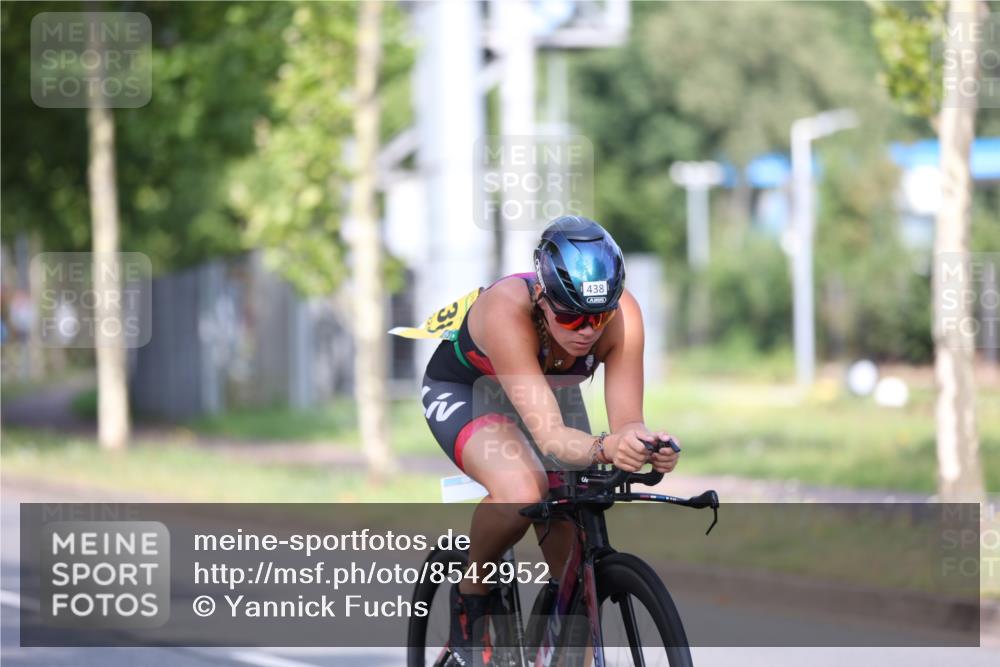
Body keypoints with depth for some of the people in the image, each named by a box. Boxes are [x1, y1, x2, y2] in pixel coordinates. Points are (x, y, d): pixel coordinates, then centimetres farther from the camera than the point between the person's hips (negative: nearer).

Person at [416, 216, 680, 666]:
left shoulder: (622, 316, -32)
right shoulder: (506, 310, -42)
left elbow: (626, 422, -32)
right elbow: (549, 435, -49)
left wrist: (647, 448, -55)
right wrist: (605, 448, -69)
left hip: (548, 389, 5)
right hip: (463, 392, -4)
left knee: (572, 565, -6)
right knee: (522, 491, -34)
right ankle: (470, 595, -7)